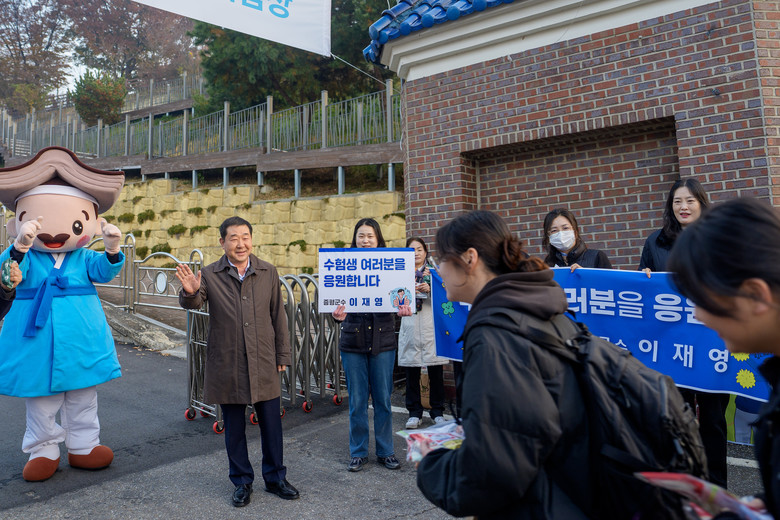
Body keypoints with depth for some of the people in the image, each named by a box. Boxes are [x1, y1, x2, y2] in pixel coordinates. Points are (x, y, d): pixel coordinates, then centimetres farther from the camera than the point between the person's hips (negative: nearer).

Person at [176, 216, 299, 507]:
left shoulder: (268, 273, 3)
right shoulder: (210, 275, -2)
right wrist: (190, 292, -40)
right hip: (227, 366, -1)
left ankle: (275, 478, 30)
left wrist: (282, 355, 5)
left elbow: (278, 316, 6)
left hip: (264, 364, 1)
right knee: (234, 428, 12)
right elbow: (191, 303, -16)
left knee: (271, 425, 10)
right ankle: (242, 482, 31)